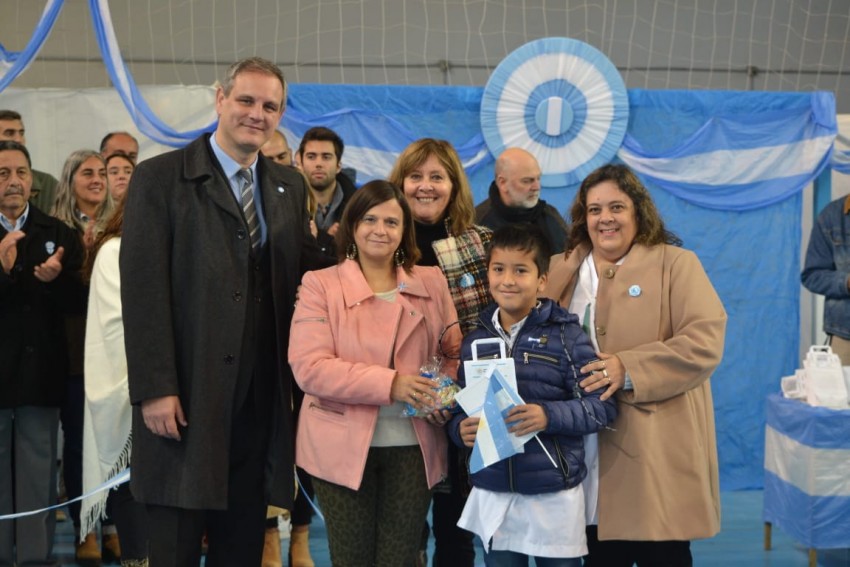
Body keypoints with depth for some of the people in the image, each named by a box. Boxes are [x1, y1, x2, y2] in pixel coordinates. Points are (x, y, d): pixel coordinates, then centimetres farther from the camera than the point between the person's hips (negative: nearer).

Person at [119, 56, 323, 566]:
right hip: (188, 394, -5)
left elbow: (305, 275, 15)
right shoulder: (160, 179, -4)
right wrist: (155, 388, -14)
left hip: (262, 396, 5)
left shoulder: (290, 187, 13)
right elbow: (143, 288, -9)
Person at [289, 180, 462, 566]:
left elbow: (454, 351, 13)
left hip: (413, 445, 3)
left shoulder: (431, 283, 7)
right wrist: (389, 384, -21)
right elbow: (308, 367, -14)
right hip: (343, 446, -2)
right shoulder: (320, 284, -4)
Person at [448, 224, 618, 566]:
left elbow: (603, 405, -11)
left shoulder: (566, 335, -6)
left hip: (554, 497, -4)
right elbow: (460, 408, 14)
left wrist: (549, 415, -25)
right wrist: (460, 429, -8)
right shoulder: (475, 341, 8)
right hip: (492, 496, 4)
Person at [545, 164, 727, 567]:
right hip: (586, 454, 4)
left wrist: (629, 369, -22)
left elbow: (705, 341, -13)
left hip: (655, 454, -4)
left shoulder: (675, 264, -1)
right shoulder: (562, 270, 13)